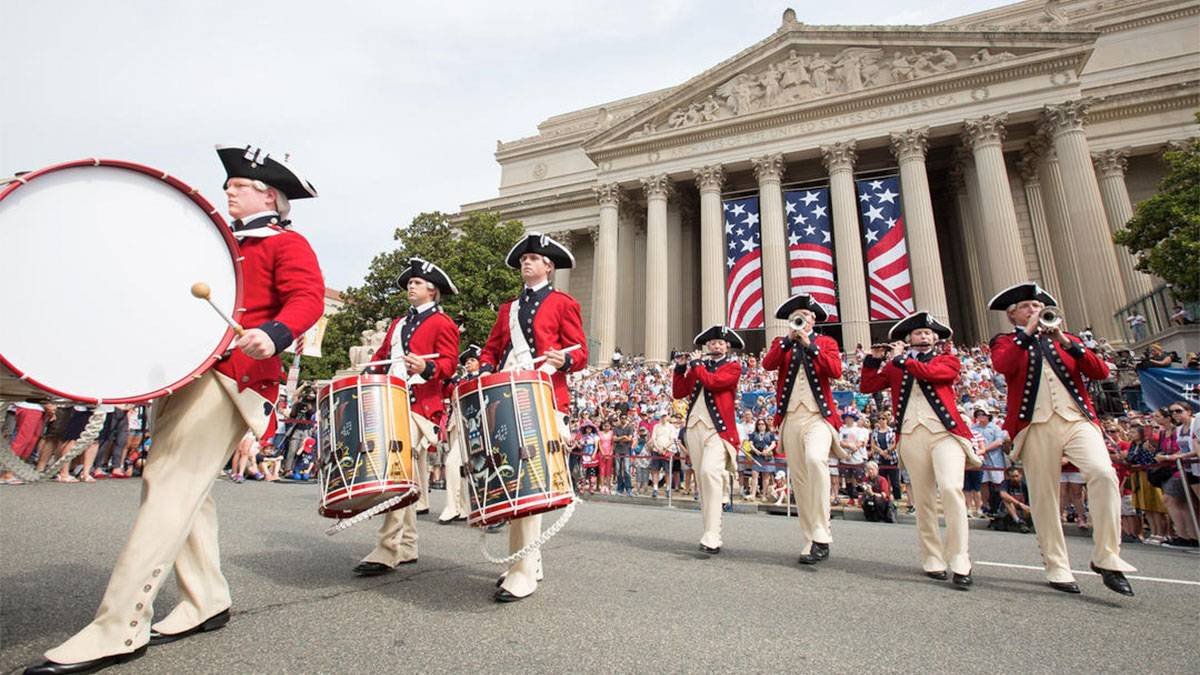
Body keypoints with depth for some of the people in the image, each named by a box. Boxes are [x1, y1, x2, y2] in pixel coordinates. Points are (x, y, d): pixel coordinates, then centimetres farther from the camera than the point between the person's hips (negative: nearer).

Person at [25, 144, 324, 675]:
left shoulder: (286, 244, 0)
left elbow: (307, 297, -17)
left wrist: (273, 333, -36)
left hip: (228, 376, -9)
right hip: (187, 371, 9)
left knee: (168, 486, -14)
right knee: (182, 489, 9)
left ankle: (119, 630, -9)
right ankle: (207, 602, 19)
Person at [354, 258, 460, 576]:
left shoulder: (443, 323, 2)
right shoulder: (398, 323, 24)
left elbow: (449, 364, -9)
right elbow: (381, 357, 26)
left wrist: (427, 367, -28)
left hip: (419, 408, -7)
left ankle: (388, 550, -9)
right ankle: (406, 547, 19)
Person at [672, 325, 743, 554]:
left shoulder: (733, 366, 4)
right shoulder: (697, 365, 19)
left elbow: (713, 381, -14)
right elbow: (678, 393, 13)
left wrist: (696, 364, -1)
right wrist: (681, 367, 2)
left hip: (718, 428, -5)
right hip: (694, 426, 6)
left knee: (710, 472, -23)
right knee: (701, 478, 6)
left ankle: (712, 537, -24)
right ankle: (710, 532, 15)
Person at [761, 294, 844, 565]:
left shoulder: (826, 342, 11)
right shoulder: (781, 343, 15)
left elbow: (836, 371, -8)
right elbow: (767, 364, -5)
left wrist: (809, 344, -11)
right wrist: (789, 339, -11)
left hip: (819, 416, -3)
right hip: (790, 419, 3)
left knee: (815, 460, -29)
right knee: (799, 480, 2)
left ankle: (822, 535, -22)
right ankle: (810, 542, 11)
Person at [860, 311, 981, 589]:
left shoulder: (948, 360, 12)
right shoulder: (894, 366, 17)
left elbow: (929, 372, -10)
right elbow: (867, 387, 11)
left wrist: (900, 358, 0)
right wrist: (874, 359, 2)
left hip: (945, 432, -2)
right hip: (911, 436, 2)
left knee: (951, 488, -19)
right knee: (923, 500, 3)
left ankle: (960, 563, -12)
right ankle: (933, 561, 11)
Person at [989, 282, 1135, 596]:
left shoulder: (1065, 338, 20)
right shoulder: (1006, 342, 11)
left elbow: (1101, 372, 5)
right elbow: (1002, 365, -14)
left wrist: (1067, 343, -6)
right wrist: (1028, 332, -11)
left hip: (1077, 420, 2)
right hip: (1036, 426, -2)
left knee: (1104, 473, -22)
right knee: (1044, 498, -1)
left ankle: (1106, 557, -9)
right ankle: (1057, 568, 9)